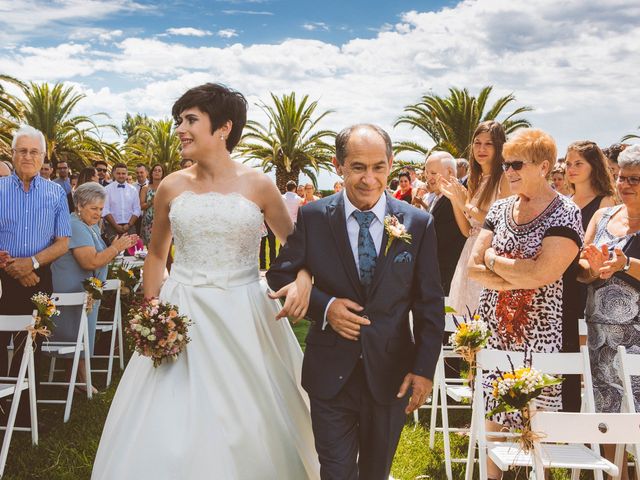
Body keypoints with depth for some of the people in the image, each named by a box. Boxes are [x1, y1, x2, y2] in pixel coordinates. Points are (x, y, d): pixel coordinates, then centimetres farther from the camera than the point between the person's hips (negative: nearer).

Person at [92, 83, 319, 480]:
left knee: (250, 425, 5)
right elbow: (157, 253, 14)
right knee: (169, 425, 4)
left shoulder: (259, 186, -3)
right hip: (181, 318, 2)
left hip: (244, 318, -2)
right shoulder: (172, 187, 2)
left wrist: (303, 281, -15)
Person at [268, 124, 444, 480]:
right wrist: (324, 306, -14)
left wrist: (425, 369, -7)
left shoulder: (419, 224, -5)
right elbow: (280, 275, 2)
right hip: (331, 373, -1)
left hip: (391, 373, 1)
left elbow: (430, 304, -1)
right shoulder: (313, 217, -5)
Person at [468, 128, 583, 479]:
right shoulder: (500, 208, 8)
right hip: (493, 328, 5)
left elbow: (541, 274, -21)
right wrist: (518, 279, -14)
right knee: (493, 410, 10)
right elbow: (473, 268, 1)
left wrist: (492, 259, -8)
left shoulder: (565, 214, -9)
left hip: (539, 332, -5)